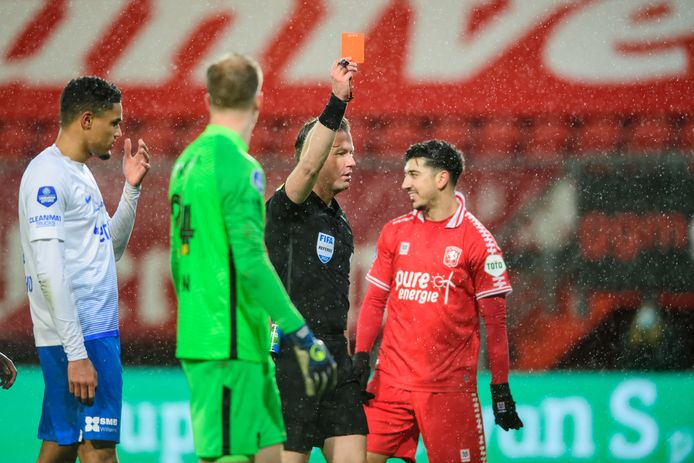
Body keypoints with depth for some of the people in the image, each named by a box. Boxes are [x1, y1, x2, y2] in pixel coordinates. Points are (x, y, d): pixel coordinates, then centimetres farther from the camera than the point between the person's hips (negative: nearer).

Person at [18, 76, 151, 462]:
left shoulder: (81, 173, 18)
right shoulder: (48, 175, -12)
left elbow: (111, 248, 26)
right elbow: (49, 272, -19)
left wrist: (132, 188, 15)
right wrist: (76, 353, -23)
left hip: (98, 330, 10)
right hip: (81, 338, -10)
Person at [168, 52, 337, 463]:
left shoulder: (188, 161, 13)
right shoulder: (238, 166, -14)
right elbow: (251, 263, -21)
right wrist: (303, 339, -20)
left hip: (198, 337, 9)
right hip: (231, 348, -9)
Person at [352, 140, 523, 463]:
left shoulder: (476, 239, -4)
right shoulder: (395, 232, 10)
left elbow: (494, 318, -3)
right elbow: (374, 300, 14)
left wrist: (500, 388, -5)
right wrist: (360, 357, 2)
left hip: (450, 385, -4)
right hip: (391, 381, 4)